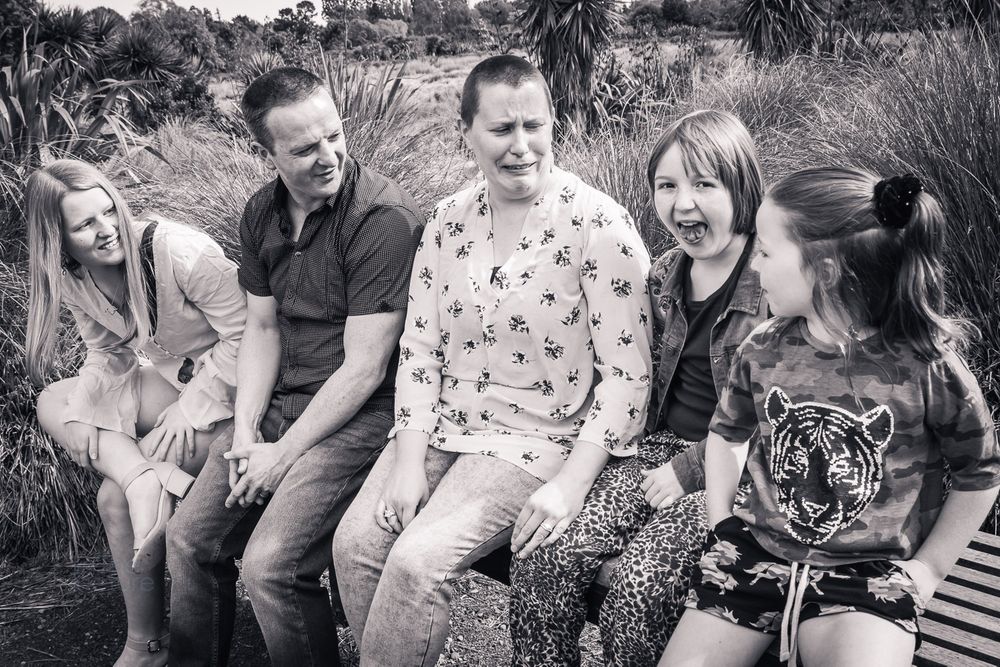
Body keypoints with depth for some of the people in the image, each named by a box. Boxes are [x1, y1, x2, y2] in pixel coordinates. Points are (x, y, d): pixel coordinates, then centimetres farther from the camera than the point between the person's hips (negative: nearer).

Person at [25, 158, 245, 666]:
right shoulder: (72, 280, -2)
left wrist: (190, 408, -20)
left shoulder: (179, 251, -24)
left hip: (228, 388, -7)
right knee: (52, 404, -8)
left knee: (115, 496, -16)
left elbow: (244, 334, -21)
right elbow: (107, 354, 8)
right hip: (171, 379, 7)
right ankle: (149, 480, -29)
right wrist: (82, 410, -12)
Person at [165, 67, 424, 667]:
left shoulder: (384, 218, -19)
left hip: (362, 411, -7)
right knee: (190, 538, 3)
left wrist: (284, 455, -12)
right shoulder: (262, 213, 6)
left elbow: (363, 368, -18)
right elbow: (262, 328, 13)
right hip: (280, 401, 7)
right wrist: (246, 430, 0)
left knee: (270, 562, -20)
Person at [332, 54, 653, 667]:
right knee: (357, 542, -13)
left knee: (418, 561, -21)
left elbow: (627, 374, -13)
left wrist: (569, 486, -20)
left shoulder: (599, 224, -13)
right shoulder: (449, 221, 4)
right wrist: (410, 462, -5)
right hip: (443, 425, 5)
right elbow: (419, 348, 5)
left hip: (538, 438, -5)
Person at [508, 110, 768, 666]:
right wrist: (662, 460, 8)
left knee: (640, 586, -27)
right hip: (663, 449, 6)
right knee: (542, 558, -15)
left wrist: (690, 469, -13)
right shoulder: (667, 274, 11)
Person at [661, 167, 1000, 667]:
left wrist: (929, 568, 2)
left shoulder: (928, 368, -13)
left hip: (870, 574, -3)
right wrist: (720, 523, 8)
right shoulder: (763, 350, -3)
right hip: (755, 551, 3)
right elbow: (728, 432, 16)